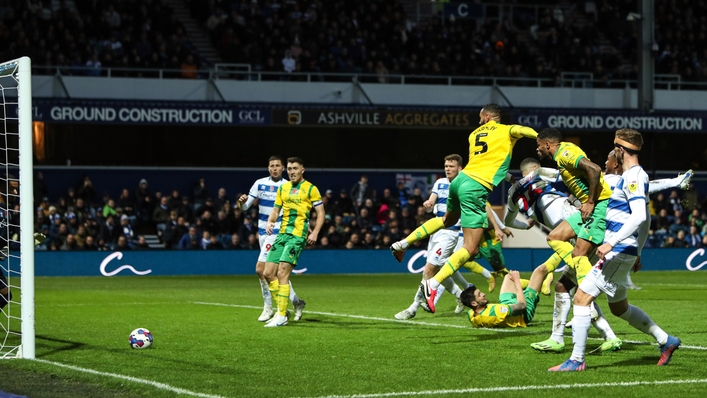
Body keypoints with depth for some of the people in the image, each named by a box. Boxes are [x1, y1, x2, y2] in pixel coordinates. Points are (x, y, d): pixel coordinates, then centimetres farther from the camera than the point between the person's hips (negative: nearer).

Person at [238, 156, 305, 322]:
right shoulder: (260, 183, 3)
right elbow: (245, 207, 2)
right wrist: (241, 202, -21)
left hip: (277, 233, -5)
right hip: (263, 232, 5)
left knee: (261, 269, -15)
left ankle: (268, 307, -4)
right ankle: (296, 301, 24)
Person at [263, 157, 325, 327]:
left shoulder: (311, 189, -2)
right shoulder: (283, 188, 15)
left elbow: (320, 213, -1)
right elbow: (276, 210, 20)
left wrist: (315, 233, -13)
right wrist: (270, 222, -1)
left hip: (298, 236, -7)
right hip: (282, 234, 7)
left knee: (282, 274, -15)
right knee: (269, 273, 2)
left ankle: (282, 316, -9)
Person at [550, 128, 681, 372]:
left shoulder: (633, 176, -14)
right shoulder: (634, 176, 16)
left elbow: (639, 216, -28)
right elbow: (645, 221, 24)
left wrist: (611, 242, -33)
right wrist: (637, 253, 29)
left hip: (619, 252, -10)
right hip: (621, 252, 10)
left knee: (582, 297, -12)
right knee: (620, 308, 21)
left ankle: (577, 360, -11)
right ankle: (665, 341, 31)